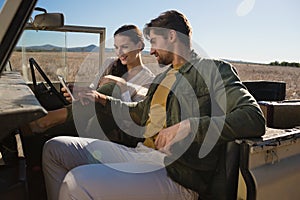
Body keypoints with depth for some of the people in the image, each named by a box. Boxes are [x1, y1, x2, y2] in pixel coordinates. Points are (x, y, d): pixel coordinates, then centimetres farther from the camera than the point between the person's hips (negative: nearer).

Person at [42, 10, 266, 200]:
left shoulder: (213, 70, -2)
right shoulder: (163, 78, 24)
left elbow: (255, 119, -17)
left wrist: (189, 126, -23)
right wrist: (102, 100, 37)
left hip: (175, 174, -9)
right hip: (139, 155, 9)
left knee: (77, 182, -29)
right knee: (55, 148, 4)